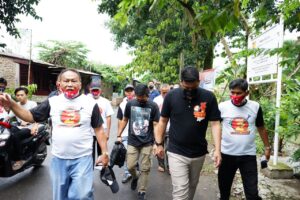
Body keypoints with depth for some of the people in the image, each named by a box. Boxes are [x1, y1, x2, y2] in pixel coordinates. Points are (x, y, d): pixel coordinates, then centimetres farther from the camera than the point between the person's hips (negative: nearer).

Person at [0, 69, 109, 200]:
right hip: (58, 159, 3)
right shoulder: (52, 102, 1)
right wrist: (11, 104, -10)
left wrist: (104, 152, -2)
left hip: (82, 158, -3)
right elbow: (30, 117, 5)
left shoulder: (90, 103, -4)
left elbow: (99, 129, 1)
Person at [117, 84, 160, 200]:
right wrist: (119, 135, 6)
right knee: (130, 166, 3)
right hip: (132, 142, 2)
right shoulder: (130, 104, -2)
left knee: (145, 168, 6)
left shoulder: (153, 106, -8)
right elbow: (125, 120, 9)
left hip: (147, 143, -1)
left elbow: (156, 125, -6)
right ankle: (135, 177, 38)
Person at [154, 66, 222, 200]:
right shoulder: (171, 96, -9)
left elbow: (215, 124, -7)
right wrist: (159, 143, 1)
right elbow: (163, 121, 1)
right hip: (176, 153, -1)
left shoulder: (209, 97, -9)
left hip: (199, 153, 2)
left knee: (192, 186, 22)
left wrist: (217, 149, -13)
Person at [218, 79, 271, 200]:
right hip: (227, 154, 0)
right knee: (224, 188, 16)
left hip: (248, 155, 0)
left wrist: (267, 147, 16)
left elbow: (261, 128, 11)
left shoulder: (255, 107, -3)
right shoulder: (222, 107, -9)